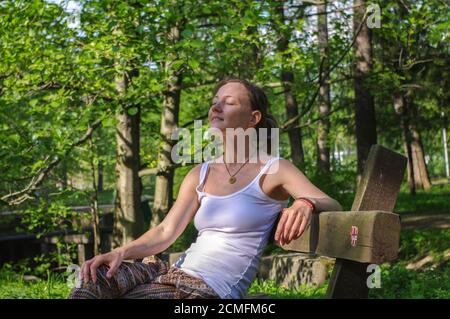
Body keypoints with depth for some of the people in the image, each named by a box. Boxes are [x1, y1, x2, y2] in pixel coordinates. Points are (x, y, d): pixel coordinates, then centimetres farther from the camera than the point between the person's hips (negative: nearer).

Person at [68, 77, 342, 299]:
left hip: (214, 290, -5)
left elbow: (334, 206, -8)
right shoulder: (200, 175, 15)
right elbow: (166, 233, 10)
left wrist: (306, 203, -32)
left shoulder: (274, 170, 0)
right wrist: (121, 252, -9)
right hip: (178, 272, 6)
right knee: (96, 276, -18)